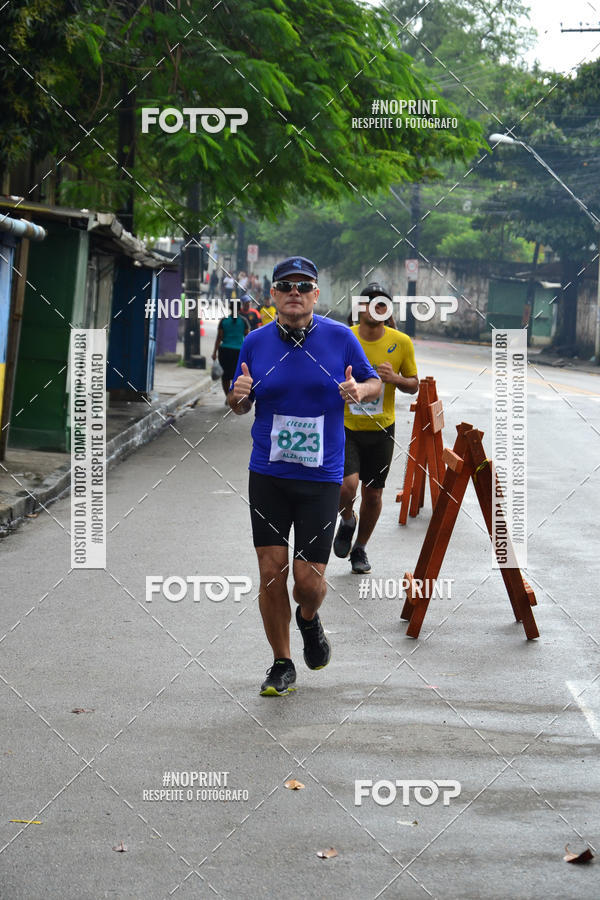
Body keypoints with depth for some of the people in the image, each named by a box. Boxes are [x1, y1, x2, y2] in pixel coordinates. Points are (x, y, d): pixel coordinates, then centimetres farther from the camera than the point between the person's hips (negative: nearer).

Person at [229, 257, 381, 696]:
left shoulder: (340, 337, -2)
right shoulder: (256, 342, 3)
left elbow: (374, 383, 10)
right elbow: (240, 406, 14)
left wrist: (358, 390, -13)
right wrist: (240, 396, -9)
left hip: (321, 477, -1)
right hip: (268, 474, 1)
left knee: (309, 578, -4)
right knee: (271, 571, -1)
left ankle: (309, 620, 32)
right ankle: (282, 665, 16)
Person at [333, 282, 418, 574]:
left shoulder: (401, 343, -4)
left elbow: (414, 385, 5)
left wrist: (396, 378, -14)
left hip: (381, 429, 2)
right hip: (345, 426, -2)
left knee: (373, 495, 9)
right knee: (347, 485, -21)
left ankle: (360, 549, 33)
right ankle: (347, 521, 14)